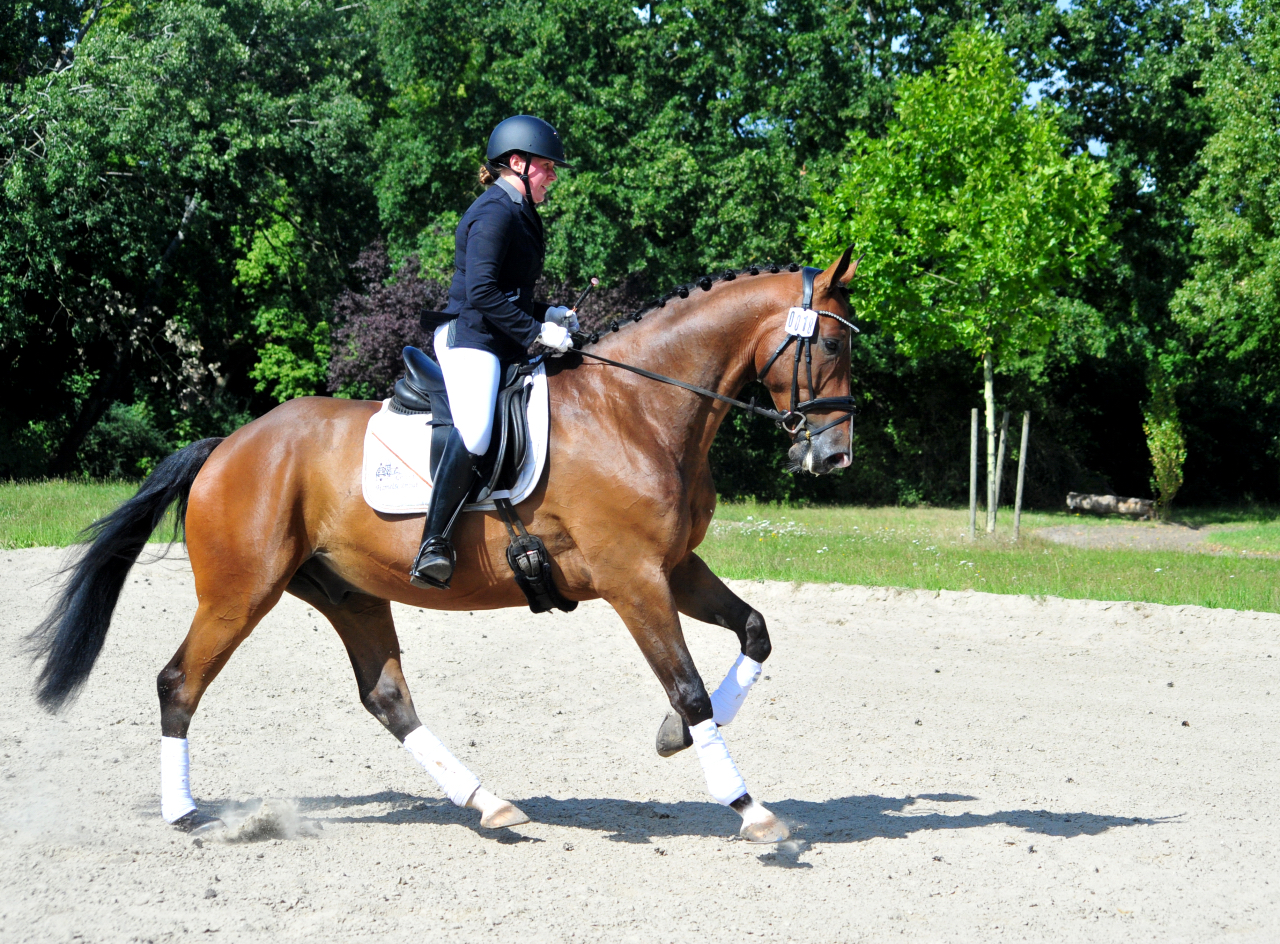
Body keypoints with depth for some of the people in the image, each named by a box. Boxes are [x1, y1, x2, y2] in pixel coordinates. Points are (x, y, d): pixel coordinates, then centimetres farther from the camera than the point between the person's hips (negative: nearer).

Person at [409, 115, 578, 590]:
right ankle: (433, 544, -32)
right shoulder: (495, 212, -10)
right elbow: (481, 292, -20)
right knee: (474, 433, -31)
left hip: (501, 345, 11)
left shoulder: (517, 213, 22)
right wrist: (536, 330, -19)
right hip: (469, 339, -11)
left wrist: (547, 314, 14)